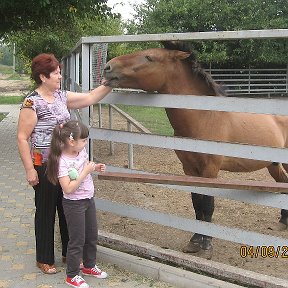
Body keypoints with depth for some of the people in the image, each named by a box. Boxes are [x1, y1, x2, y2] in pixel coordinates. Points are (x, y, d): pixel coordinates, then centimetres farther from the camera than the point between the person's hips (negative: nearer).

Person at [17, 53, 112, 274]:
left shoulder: (62, 96, 6)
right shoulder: (32, 102, -16)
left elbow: (91, 98, 11)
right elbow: (22, 138, -15)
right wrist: (30, 170, -16)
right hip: (44, 166, -7)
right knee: (46, 212, 8)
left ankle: (70, 253, 32)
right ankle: (44, 259, 25)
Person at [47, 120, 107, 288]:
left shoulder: (82, 151, -3)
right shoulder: (62, 161, -25)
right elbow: (68, 188, -30)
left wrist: (95, 167, -2)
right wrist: (85, 172, -29)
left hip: (88, 199, 8)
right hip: (74, 204, -8)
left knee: (92, 235, 20)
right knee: (77, 240, 4)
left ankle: (89, 266, 40)